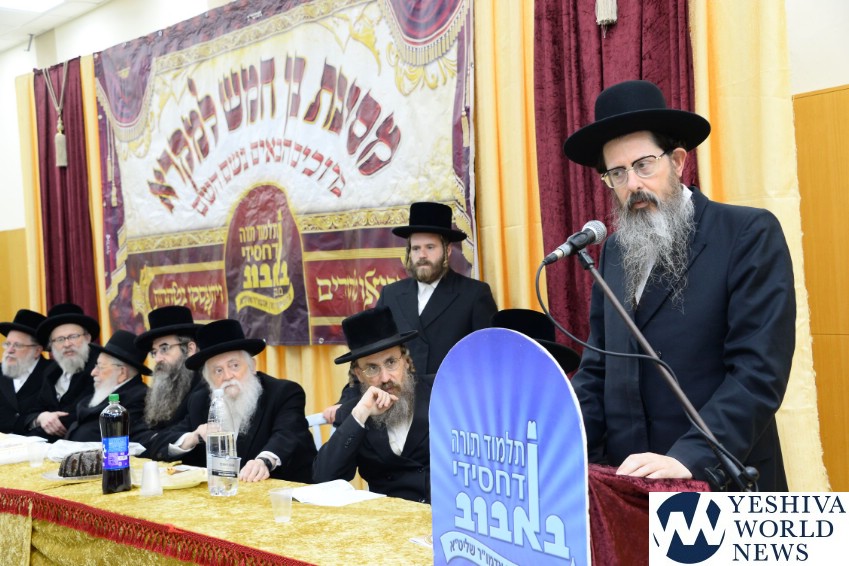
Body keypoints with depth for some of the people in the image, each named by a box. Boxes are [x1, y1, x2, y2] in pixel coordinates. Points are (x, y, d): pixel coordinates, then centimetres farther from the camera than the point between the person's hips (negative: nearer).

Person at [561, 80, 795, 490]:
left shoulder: (750, 233, -7)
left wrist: (689, 458, -25)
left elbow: (760, 370, -15)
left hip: (721, 483, -5)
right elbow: (598, 368, 10)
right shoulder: (614, 251, 10)